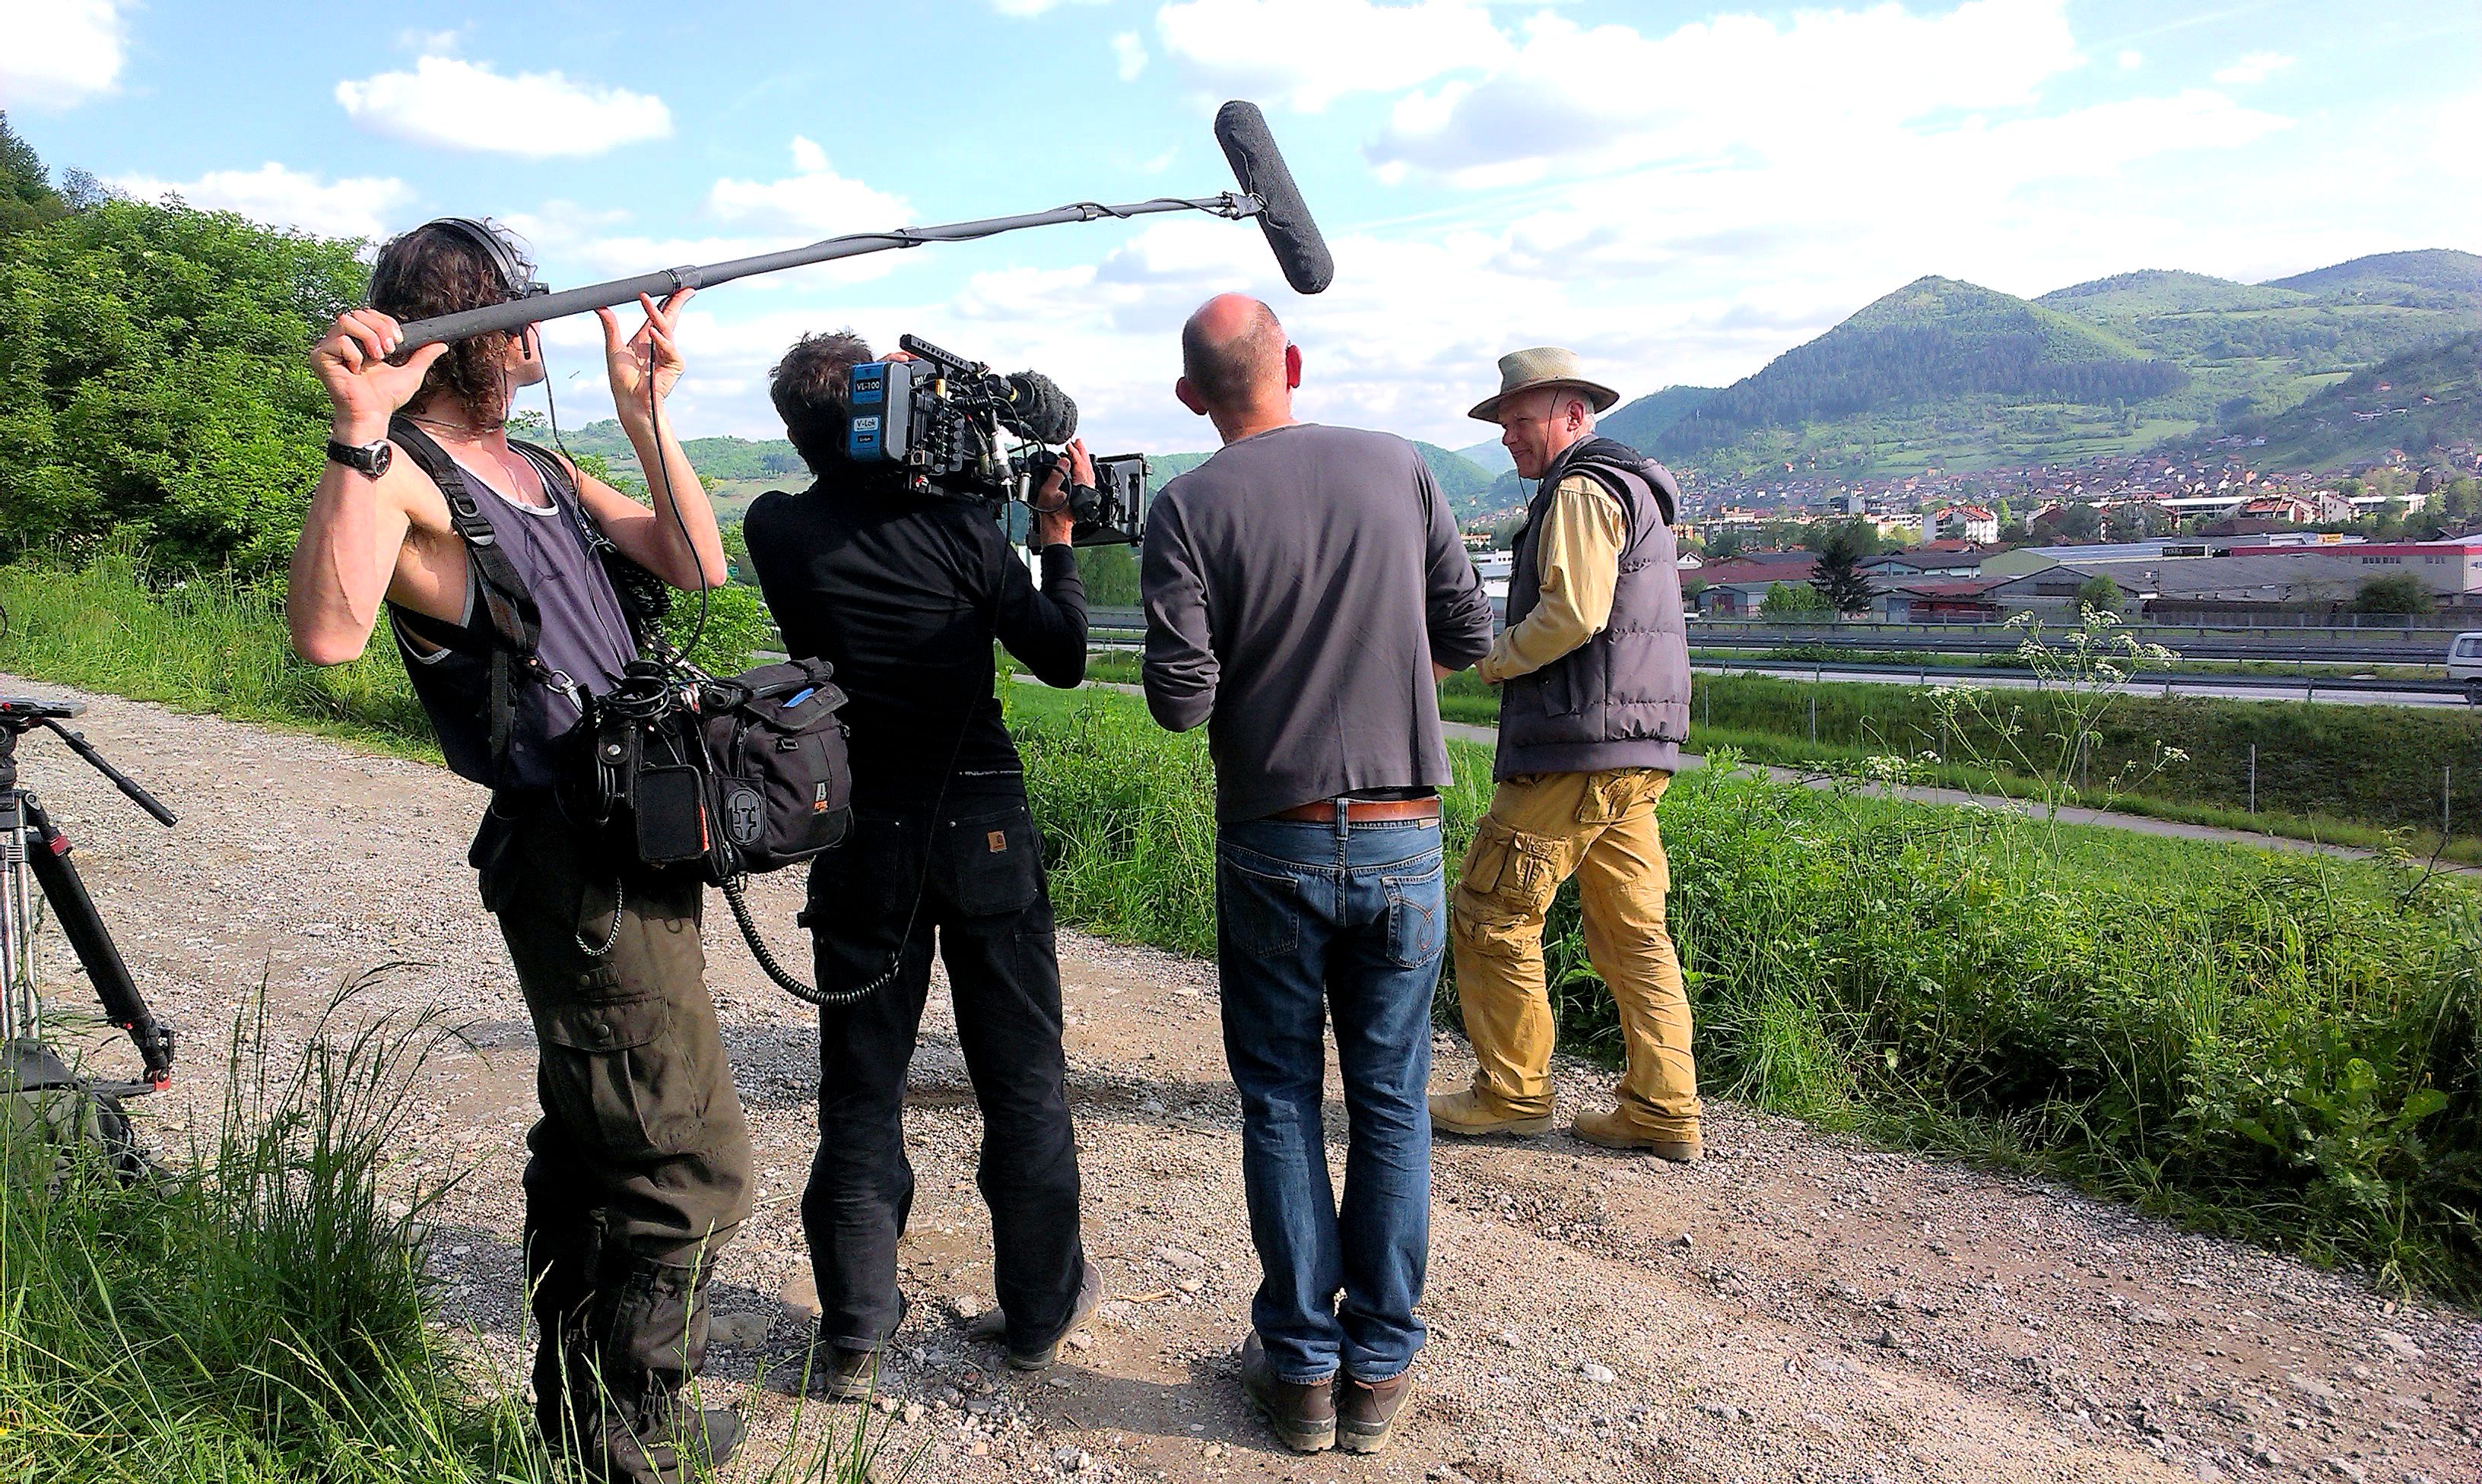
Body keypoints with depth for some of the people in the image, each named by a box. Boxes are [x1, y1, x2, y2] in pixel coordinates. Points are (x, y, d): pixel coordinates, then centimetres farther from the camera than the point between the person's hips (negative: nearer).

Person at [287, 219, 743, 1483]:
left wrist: (644, 415, 1)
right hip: (577, 864, -9)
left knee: (597, 1135, 19)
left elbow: (696, 566, 9)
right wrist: (360, 430, -35)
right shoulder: (400, 474, -11)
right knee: (692, 1159, -6)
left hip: (635, 846, 9)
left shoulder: (543, 468, 16)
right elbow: (328, 633, -30)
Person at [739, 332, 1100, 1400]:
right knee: (1023, 1076, 12)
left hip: (860, 841, 2)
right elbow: (1063, 659, -3)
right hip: (983, 830, -1)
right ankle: (1042, 1307, 24)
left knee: (862, 1088, 12)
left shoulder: (776, 532, -5)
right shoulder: (958, 528, -10)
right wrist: (1058, 537, 7)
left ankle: (854, 1333, 19)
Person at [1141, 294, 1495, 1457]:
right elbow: (1469, 635, 5)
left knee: (1279, 1102, 12)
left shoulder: (1189, 508, -8)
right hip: (1404, 837, 2)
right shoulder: (1398, 468, 1)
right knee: (1390, 1102, 11)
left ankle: (1302, 1367, 19)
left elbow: (1180, 701, -13)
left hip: (1273, 844, -2)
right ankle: (1378, 1371, 20)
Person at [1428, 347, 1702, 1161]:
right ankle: (1664, 1111, 12)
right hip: (1636, 751, 10)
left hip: (1579, 746, -10)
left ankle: (1513, 1095, 7)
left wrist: (1489, 662, -6)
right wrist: (1509, 660, 14)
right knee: (1632, 930, 10)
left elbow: (1573, 613, -20)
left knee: (1492, 915, -1)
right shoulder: (1633, 488, 24)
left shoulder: (1582, 491, -9)